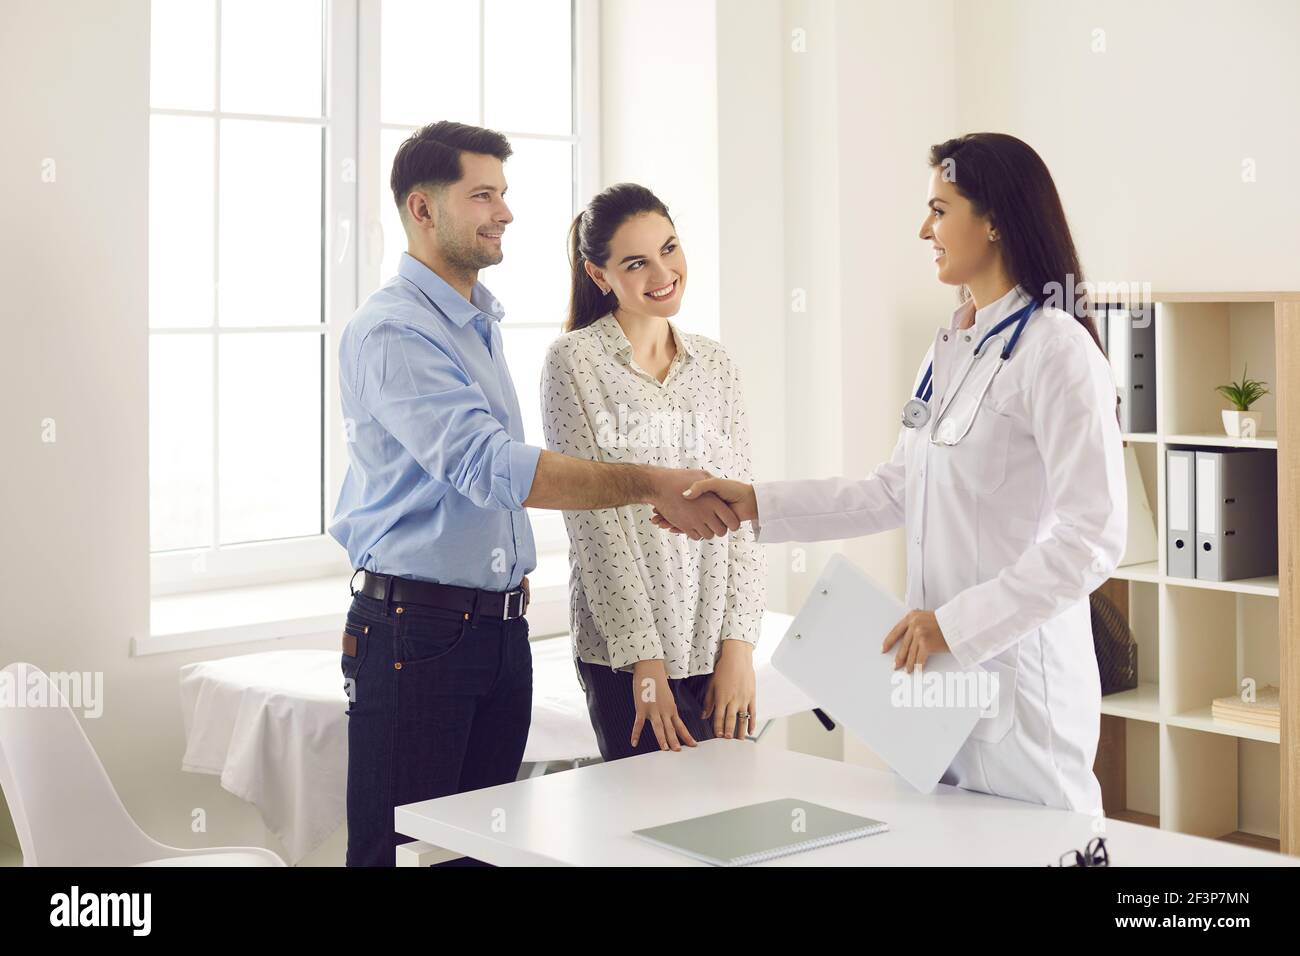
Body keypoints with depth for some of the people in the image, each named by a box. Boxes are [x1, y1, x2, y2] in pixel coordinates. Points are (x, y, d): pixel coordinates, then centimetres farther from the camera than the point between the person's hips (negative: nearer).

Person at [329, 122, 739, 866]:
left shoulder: (481, 322, 15)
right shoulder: (391, 332, -15)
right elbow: (489, 467, -25)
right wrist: (652, 485, -28)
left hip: (501, 628, 9)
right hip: (416, 629, -8)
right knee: (403, 851, -3)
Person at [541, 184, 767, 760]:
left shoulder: (713, 363, 11)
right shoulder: (573, 361, -4)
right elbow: (591, 518, -9)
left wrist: (739, 644, -3)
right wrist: (643, 661, -13)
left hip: (717, 648, 4)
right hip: (626, 650, -4)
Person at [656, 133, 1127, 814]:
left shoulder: (1056, 348, -14)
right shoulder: (950, 346, 13)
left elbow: (1093, 538, -19)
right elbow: (893, 492, 17)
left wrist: (957, 623, -21)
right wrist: (757, 504, 11)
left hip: (1020, 674, -8)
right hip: (937, 666, 8)